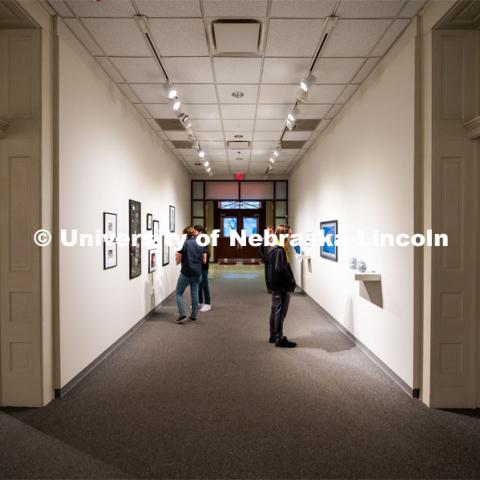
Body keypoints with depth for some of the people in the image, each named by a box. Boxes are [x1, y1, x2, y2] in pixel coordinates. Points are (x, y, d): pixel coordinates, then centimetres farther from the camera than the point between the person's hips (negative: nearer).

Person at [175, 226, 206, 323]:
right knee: (195, 294, 14)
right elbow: (204, 260, 8)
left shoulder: (184, 244, -10)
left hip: (186, 273, -5)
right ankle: (193, 315, 20)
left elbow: (178, 261, -7)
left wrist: (177, 253, 10)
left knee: (179, 293, 10)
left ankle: (182, 314, 0)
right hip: (198, 273, 5)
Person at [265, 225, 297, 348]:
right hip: (282, 286, -10)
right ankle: (280, 339, 8)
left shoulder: (272, 247, 10)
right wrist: (291, 281, -15)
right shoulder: (280, 250, -19)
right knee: (280, 312, -1)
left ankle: (273, 336, 28)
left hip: (275, 285, 10)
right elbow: (281, 269, -27)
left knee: (275, 311, 17)